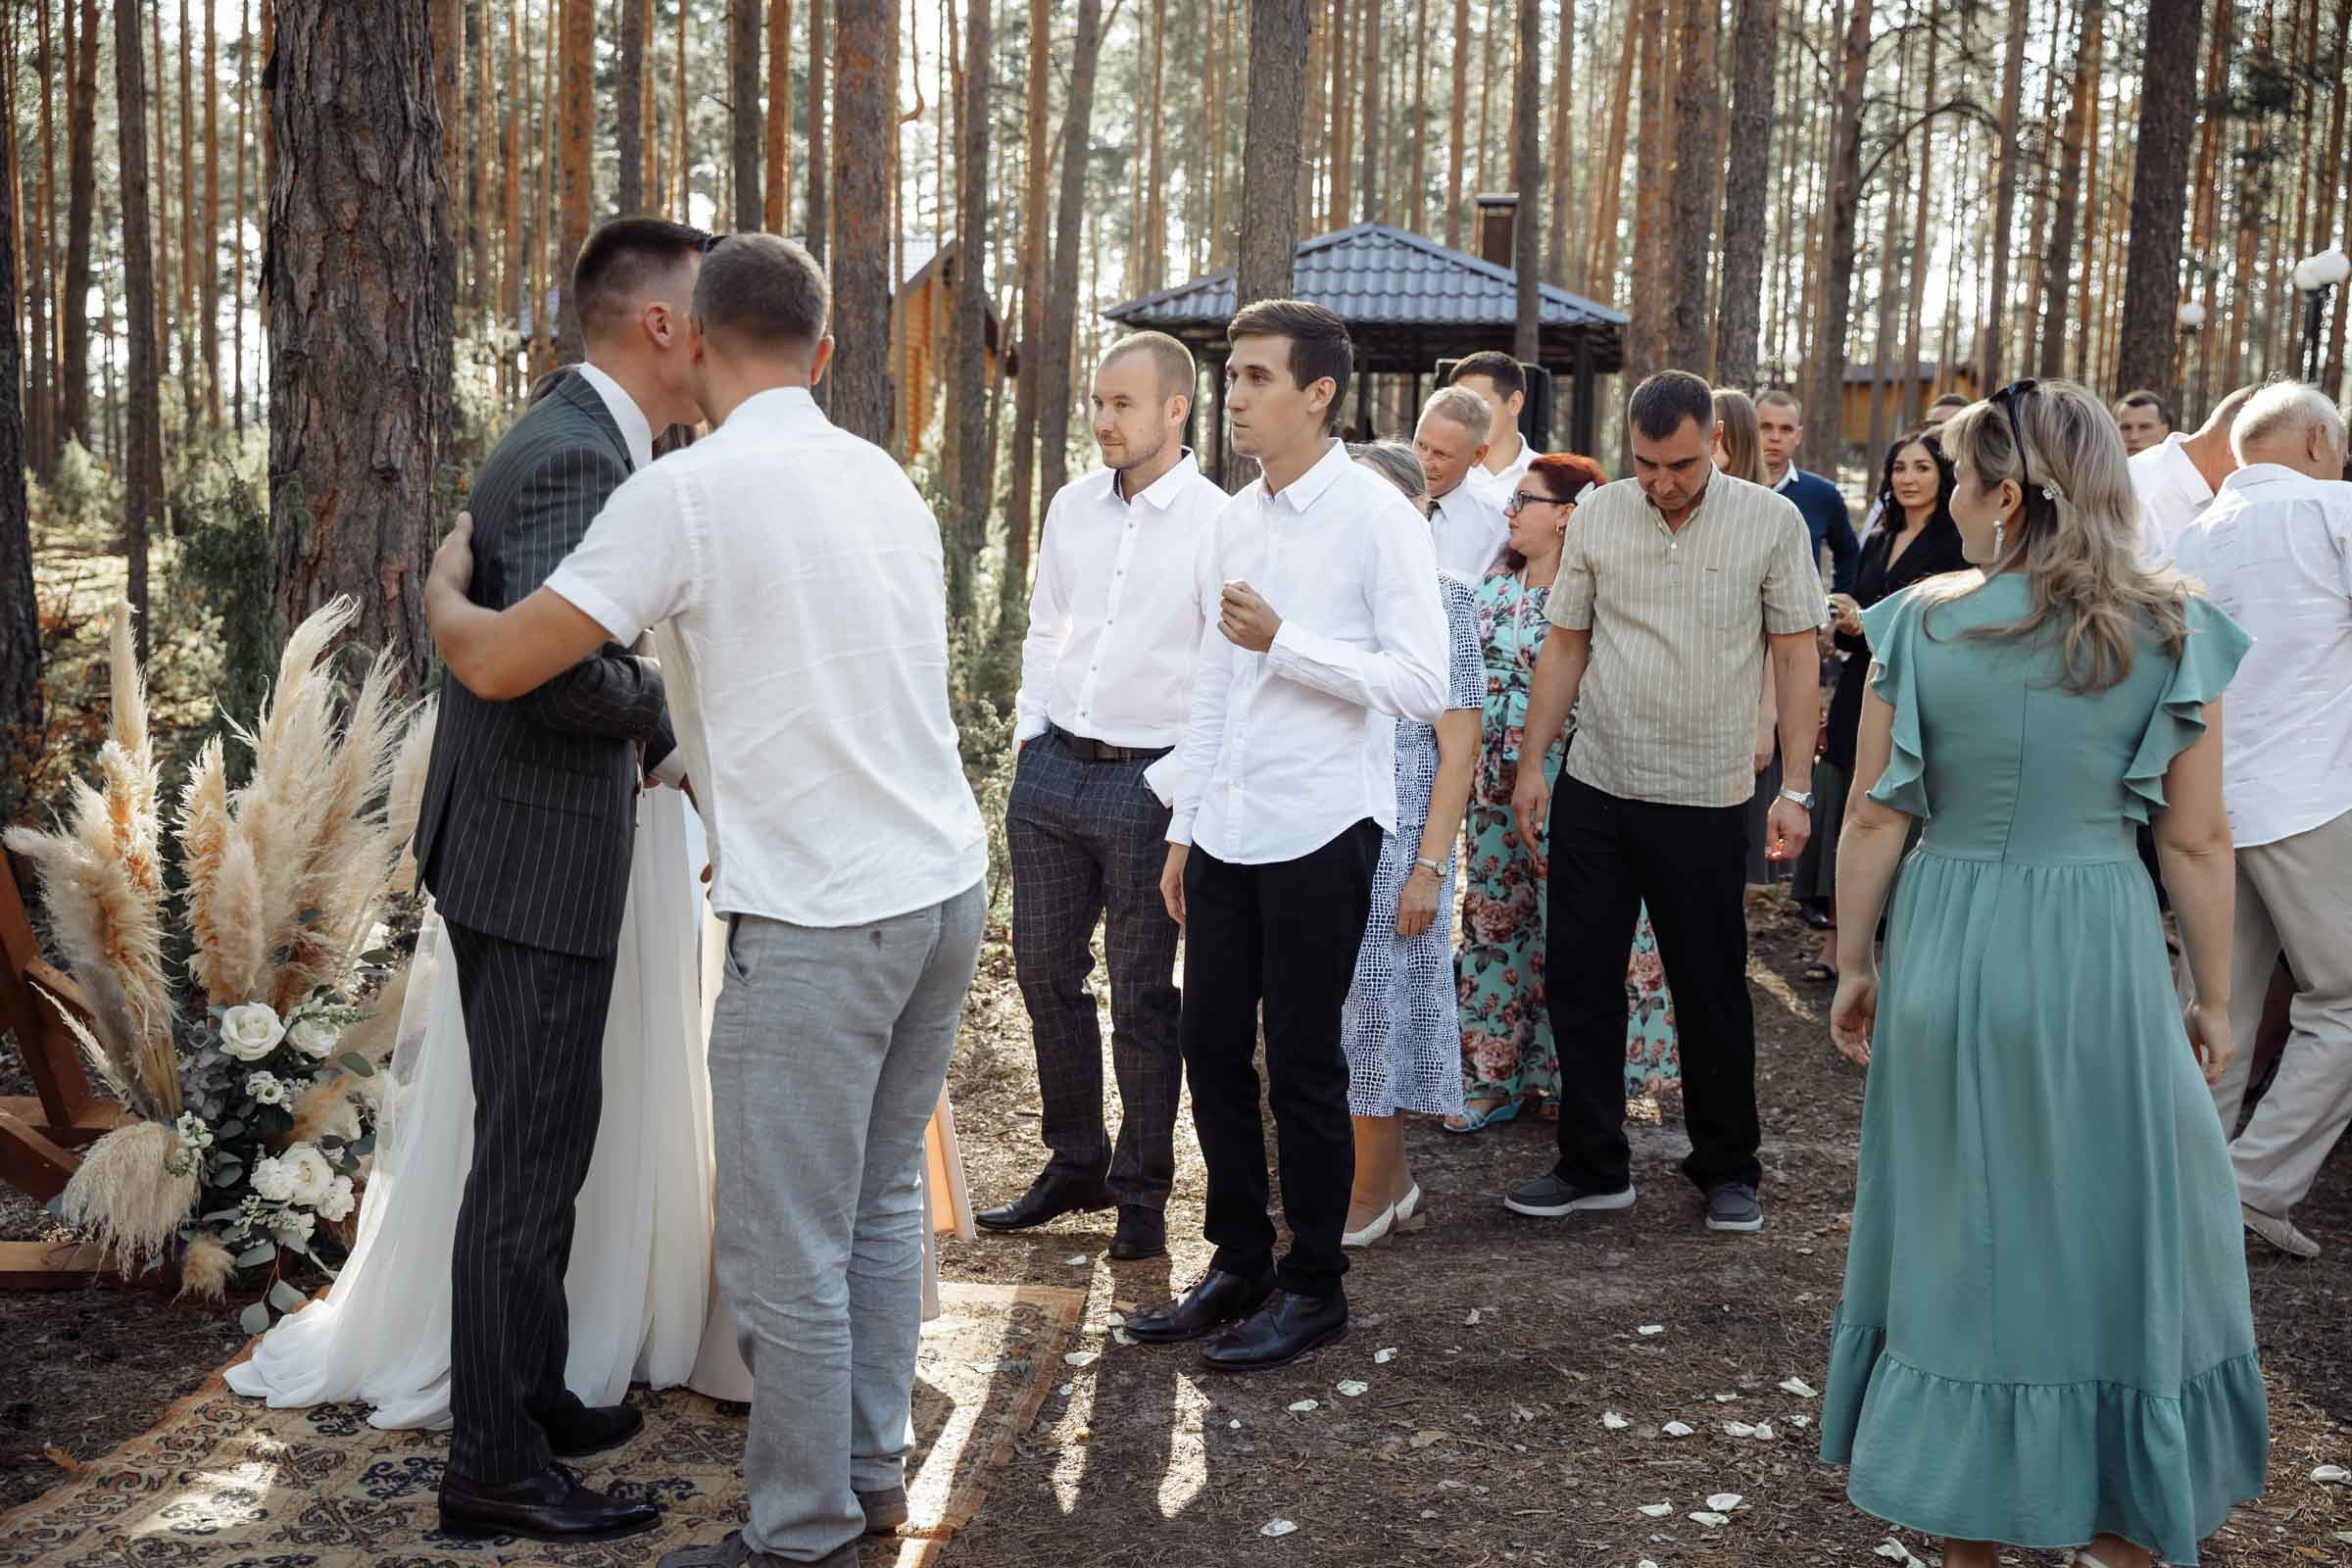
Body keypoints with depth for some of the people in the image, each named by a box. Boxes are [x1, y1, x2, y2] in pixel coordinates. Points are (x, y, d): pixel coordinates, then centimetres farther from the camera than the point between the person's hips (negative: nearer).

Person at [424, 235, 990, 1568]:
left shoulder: (690, 491, -11)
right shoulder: (887, 480, 10)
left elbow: (498, 663, -7)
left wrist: (443, 583, 14)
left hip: (820, 921, -8)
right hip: (949, 883, 8)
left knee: (788, 1247, 5)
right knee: (883, 1201, 21)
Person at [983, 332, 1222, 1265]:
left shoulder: (1215, 523, -8)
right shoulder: (1072, 506, 9)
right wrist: (1030, 731, 12)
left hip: (1148, 779, -6)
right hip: (1051, 769, 6)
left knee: (1142, 992, 3)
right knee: (1046, 971, 12)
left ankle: (1142, 1192, 16)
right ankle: (1074, 1163, 28)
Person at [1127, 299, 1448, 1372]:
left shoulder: (1375, 517, -9)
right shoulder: (1234, 521, 12)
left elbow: (1423, 685, -16)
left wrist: (1284, 641, -19)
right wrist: (1184, 830, 16)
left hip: (1318, 829, -7)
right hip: (1228, 830, 7)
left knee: (1302, 1063, 2)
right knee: (1213, 1050, 11)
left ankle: (1313, 1285, 18)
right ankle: (1238, 1262, 27)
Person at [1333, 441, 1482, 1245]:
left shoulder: (1442, 597, -5)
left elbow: (1458, 749, -8)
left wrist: (1430, 868, -14)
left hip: (1396, 837, -5)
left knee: (1372, 1003, 0)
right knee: (1338, 1006, 10)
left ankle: (1370, 1195, 14)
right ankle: (1396, 1183, 25)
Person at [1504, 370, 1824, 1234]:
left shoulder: (1773, 522, -4)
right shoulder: (1598, 515, 3)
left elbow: (1796, 658, -2)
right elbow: (1565, 645, 8)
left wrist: (1796, 789, -7)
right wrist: (1531, 765, 4)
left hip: (1705, 802, -3)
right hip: (1593, 790, 3)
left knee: (1711, 996, 7)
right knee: (1579, 983, 7)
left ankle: (1726, 1170, 24)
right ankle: (1594, 1166, 21)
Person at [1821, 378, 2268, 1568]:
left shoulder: (1922, 621, -6)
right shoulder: (2171, 630, -4)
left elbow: (1874, 819, -3)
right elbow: (2199, 840, -3)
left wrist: (1853, 964, 8)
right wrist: (2214, 998, 8)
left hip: (1949, 949, 1)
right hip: (2099, 955, 0)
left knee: (1960, 1223, 14)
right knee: (2117, 1222, 14)